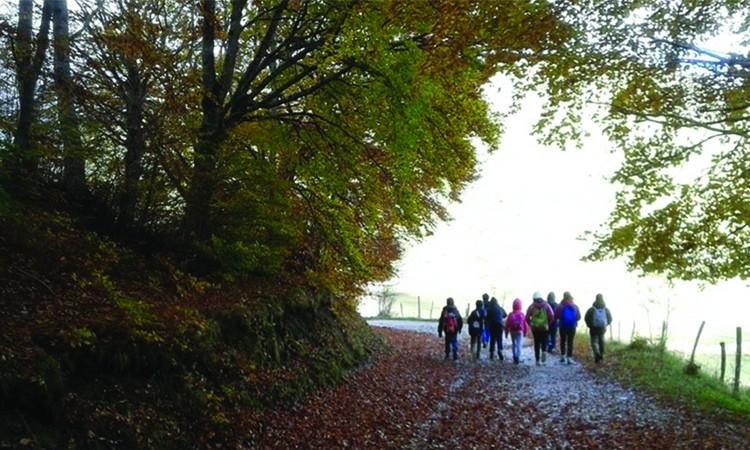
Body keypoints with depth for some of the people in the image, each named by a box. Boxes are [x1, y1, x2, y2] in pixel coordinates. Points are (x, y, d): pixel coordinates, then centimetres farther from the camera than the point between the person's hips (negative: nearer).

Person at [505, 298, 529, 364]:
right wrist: (525, 332, 12)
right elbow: (525, 324, -3)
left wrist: (506, 333, 6)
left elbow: (507, 324, -5)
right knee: (519, 345, -1)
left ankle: (515, 357, 25)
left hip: (512, 331, 2)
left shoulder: (511, 315, -10)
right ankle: (518, 358, -14)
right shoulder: (522, 314, -10)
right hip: (520, 331, -2)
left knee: (514, 344, 17)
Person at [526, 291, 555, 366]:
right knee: (544, 341, 14)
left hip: (535, 328, 0)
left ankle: (537, 360, 8)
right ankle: (544, 351, -17)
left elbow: (527, 318, -3)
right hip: (544, 327, 0)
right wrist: (549, 323, 6)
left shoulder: (531, 306, 1)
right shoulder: (546, 305, 1)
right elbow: (552, 316, -7)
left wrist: (531, 324, 10)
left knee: (536, 343, 9)